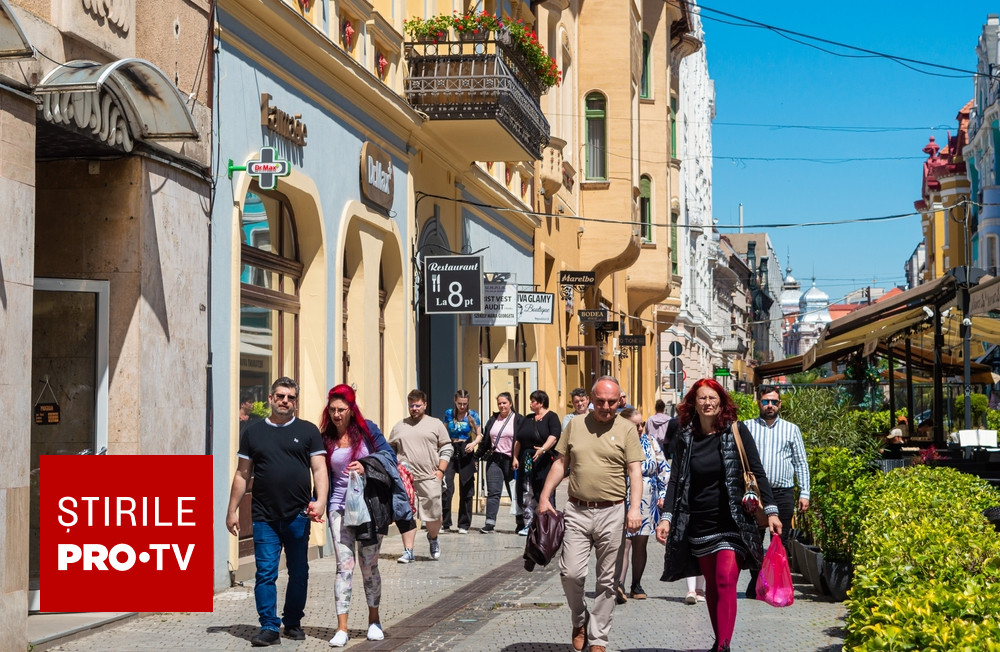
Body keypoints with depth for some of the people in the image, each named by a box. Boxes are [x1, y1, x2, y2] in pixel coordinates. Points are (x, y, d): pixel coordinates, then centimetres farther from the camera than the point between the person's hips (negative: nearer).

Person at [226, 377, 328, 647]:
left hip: (298, 517, 0)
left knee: (299, 573, 9)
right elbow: (242, 475, 12)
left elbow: (319, 470, -1)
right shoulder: (253, 432, 10)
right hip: (265, 518, 0)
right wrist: (232, 510, 8)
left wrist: (320, 501, -16)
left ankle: (293, 623, 22)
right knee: (266, 572, -5)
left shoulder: (308, 431, 5)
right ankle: (269, 627, -2)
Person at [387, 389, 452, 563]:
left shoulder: (436, 424, 8)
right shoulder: (399, 427, 15)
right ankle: (408, 551, 5)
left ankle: (433, 538, 29)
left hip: (429, 478, -2)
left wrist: (441, 470, -3)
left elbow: (446, 449, 7)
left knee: (433, 515, -1)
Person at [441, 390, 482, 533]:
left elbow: (479, 435, 3)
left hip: (465, 453, 0)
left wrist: (474, 443, -18)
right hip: (450, 451, 1)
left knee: (466, 490, 3)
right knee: (446, 488, -12)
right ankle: (444, 523, -3)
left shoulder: (473, 415, 0)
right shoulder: (449, 413, 5)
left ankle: (464, 525, 13)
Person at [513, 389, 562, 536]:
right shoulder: (528, 419, 19)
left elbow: (554, 436, -16)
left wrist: (543, 449, -30)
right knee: (526, 493, 2)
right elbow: (518, 440, 17)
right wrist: (515, 458, 8)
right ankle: (528, 524, 4)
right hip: (526, 461, 6)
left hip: (544, 460, -6)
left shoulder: (551, 417, 0)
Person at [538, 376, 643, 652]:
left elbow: (635, 472, -4)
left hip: (612, 513, -1)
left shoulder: (627, 429, 1)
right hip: (577, 511, 2)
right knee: (570, 572, -7)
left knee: (607, 580, 5)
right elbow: (560, 463, 12)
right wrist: (545, 497, 5)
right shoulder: (575, 425, 8)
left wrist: (634, 508, -15)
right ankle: (579, 620, 21)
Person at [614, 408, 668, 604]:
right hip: (623, 501, -4)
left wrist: (663, 494, 7)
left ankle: (636, 586, 19)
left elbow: (663, 469, 13)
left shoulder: (650, 442, 7)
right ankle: (619, 585, -23)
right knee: (624, 543, -15)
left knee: (640, 544, 9)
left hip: (647, 503, 4)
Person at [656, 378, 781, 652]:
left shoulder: (736, 432, -2)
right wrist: (666, 517, -7)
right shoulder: (685, 438, 4)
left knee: (725, 580, -15)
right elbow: (675, 480, 3)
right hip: (699, 524, 3)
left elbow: (757, 472, -2)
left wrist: (770, 510, -8)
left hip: (732, 521, -3)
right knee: (711, 585, 9)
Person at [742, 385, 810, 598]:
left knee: (781, 542, 1)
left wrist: (804, 493, 4)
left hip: (783, 493, 0)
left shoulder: (791, 429, 12)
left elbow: (801, 463, 13)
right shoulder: (747, 427, 10)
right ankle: (755, 583, 13)